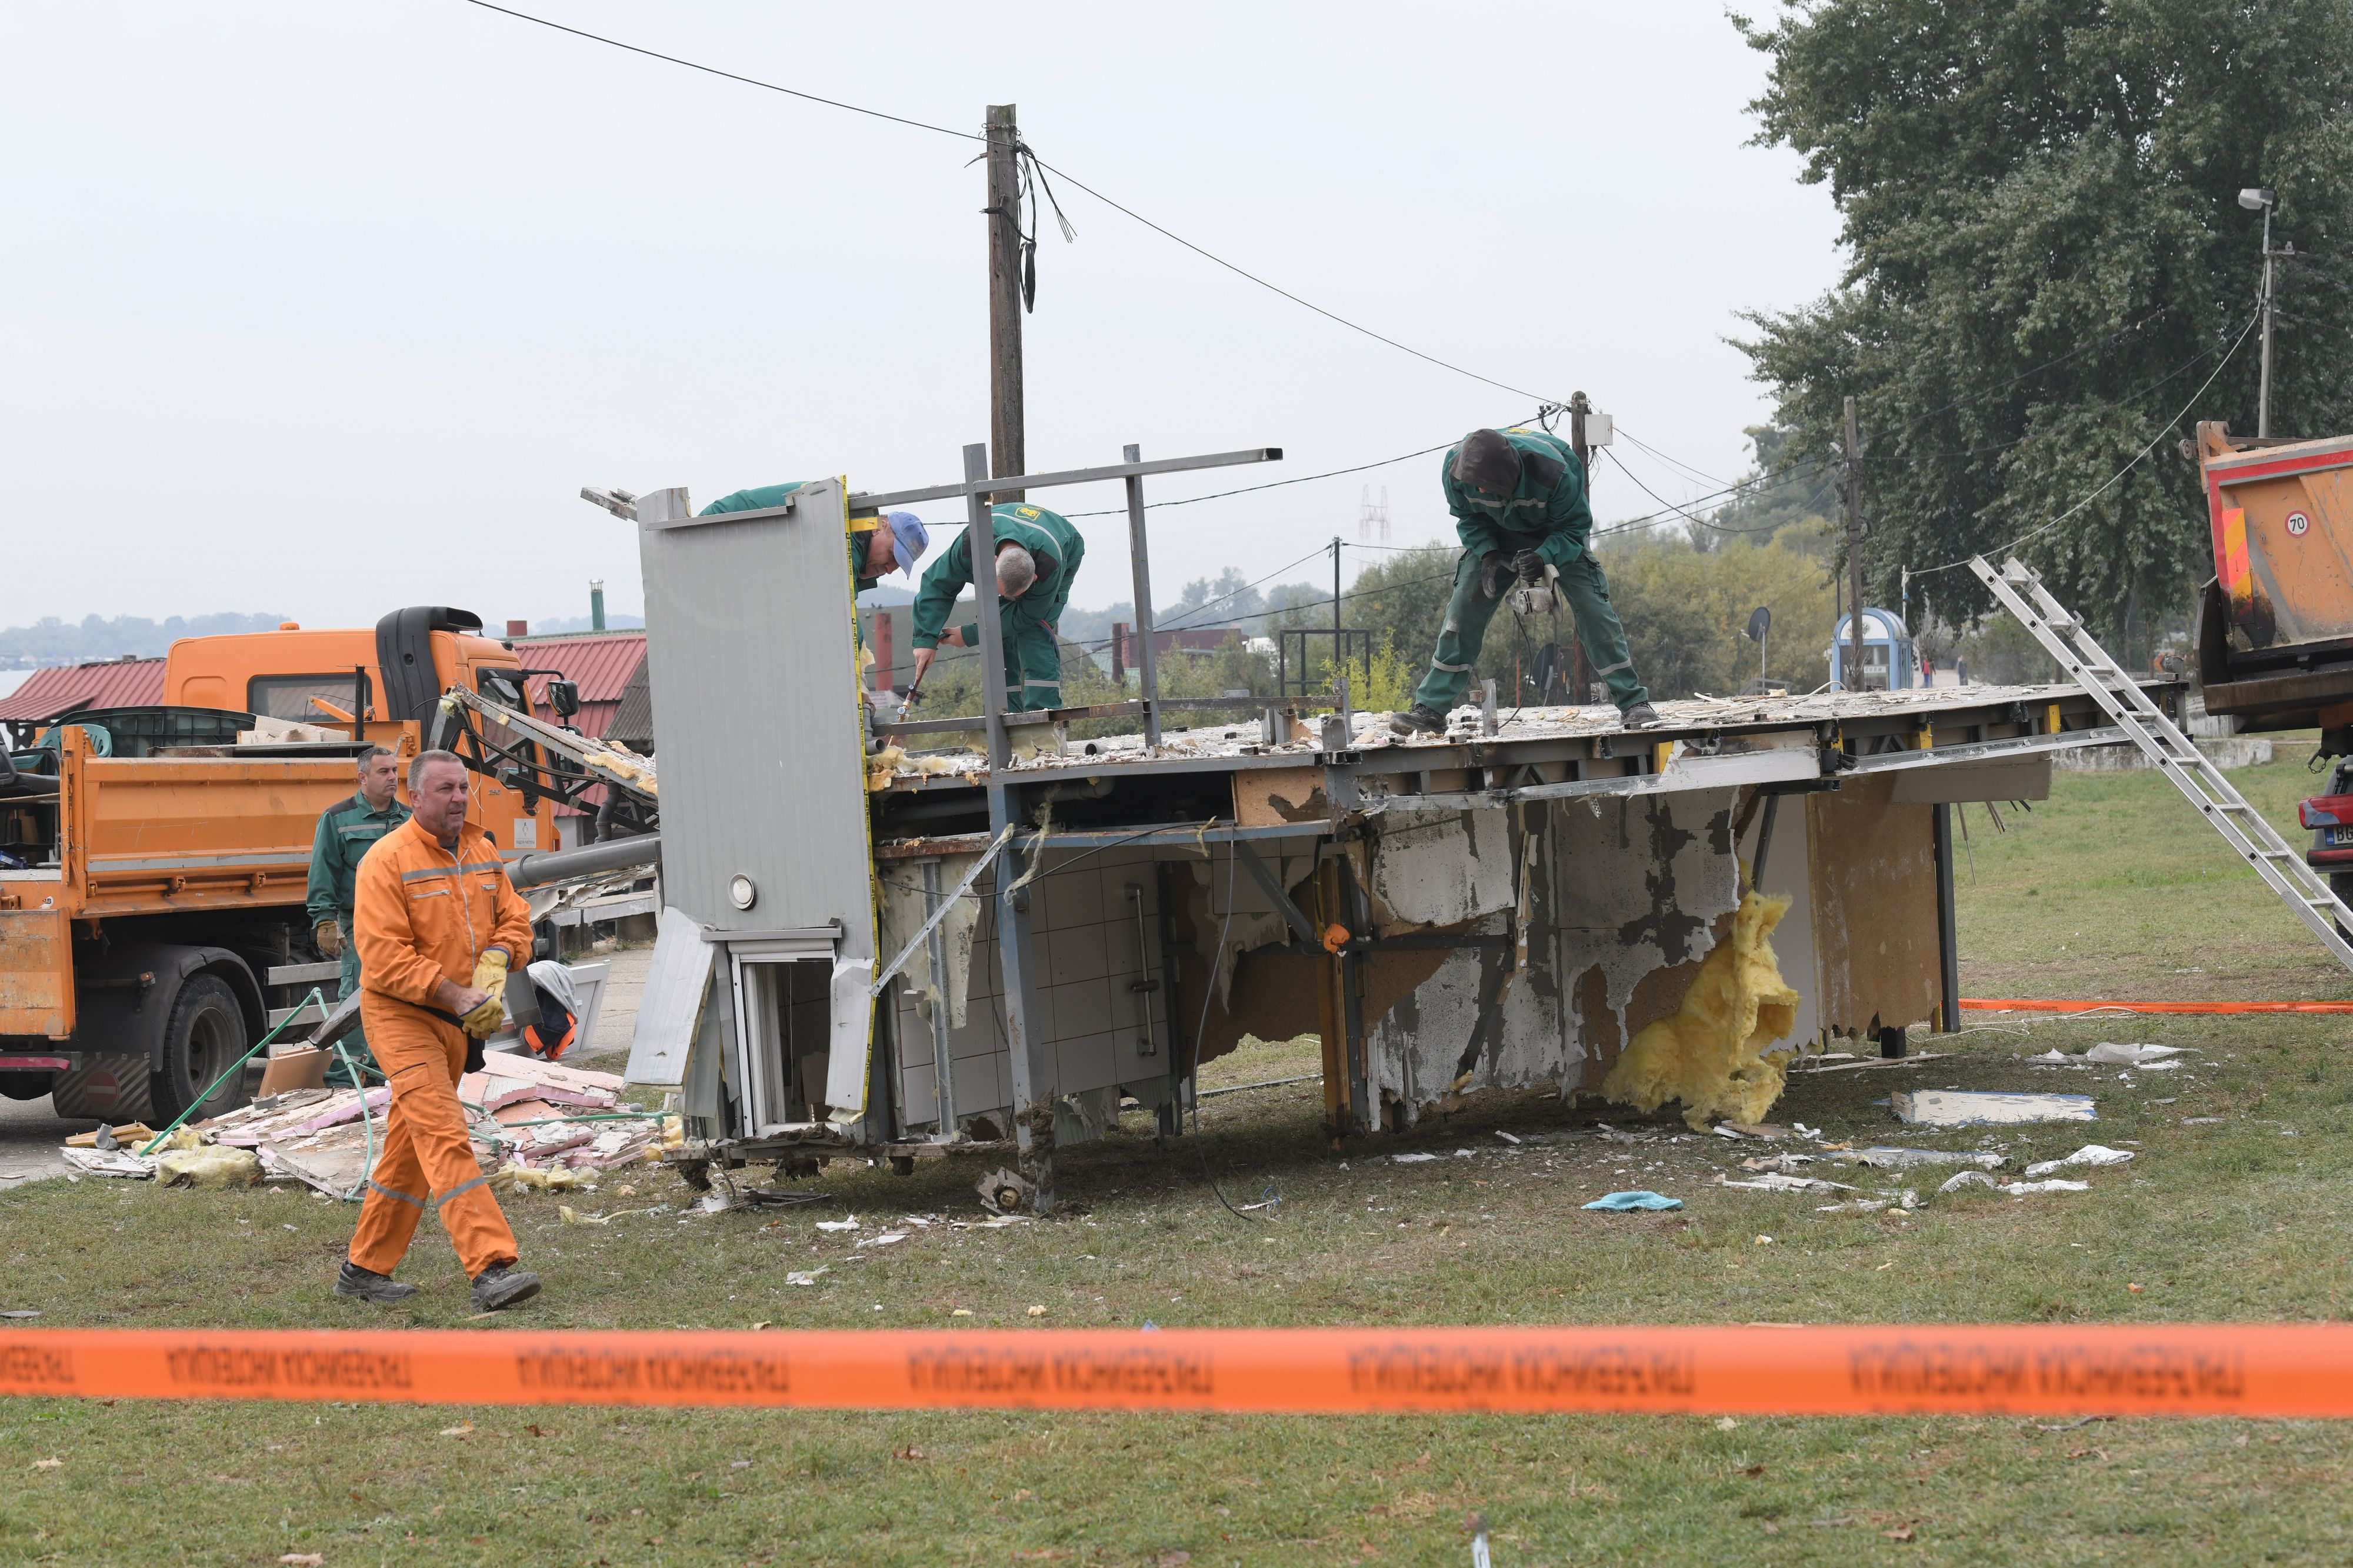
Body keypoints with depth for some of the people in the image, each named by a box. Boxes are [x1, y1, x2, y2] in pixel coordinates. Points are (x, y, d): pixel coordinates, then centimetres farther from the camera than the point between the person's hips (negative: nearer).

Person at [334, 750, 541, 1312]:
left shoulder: (481, 850, 8)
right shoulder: (387, 861, -15)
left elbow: (513, 917, 11)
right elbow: (383, 955, -21)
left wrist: (495, 961, -11)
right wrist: (455, 996, -24)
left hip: (458, 1021, 8)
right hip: (401, 1014, -8)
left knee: (409, 1147, 14)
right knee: (445, 1139, -17)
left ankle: (365, 1268, 25)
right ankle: (491, 1270, -26)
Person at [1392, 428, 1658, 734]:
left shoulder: (1553, 471, -41)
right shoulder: (1456, 470, -31)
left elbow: (1574, 526, -25)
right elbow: (1469, 519, -10)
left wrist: (1543, 558, -42)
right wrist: (1488, 554, -27)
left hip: (1558, 539, -2)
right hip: (1495, 539, 2)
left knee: (1593, 608, -14)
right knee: (1463, 611, -9)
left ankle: (1633, 703, -6)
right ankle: (1431, 709, -4)